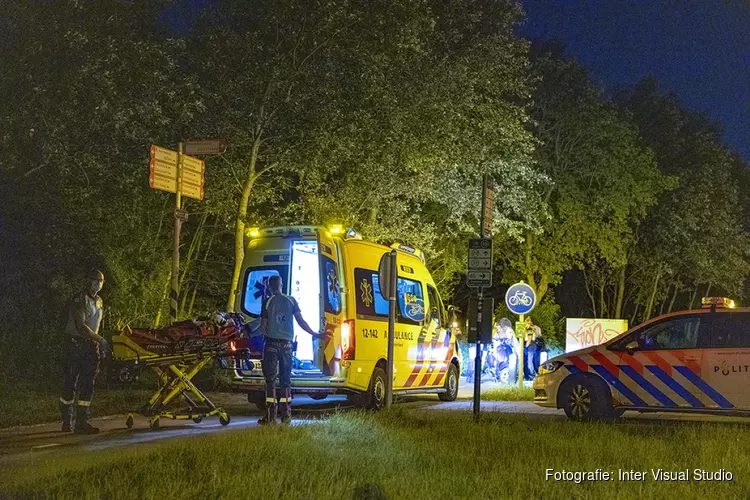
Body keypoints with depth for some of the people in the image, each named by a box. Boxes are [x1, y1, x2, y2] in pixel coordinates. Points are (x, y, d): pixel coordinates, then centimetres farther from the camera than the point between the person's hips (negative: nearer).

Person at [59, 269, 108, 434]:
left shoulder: (99, 301, 14)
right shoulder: (79, 300, -13)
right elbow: (80, 326, -21)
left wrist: (100, 346, 17)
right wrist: (100, 339, -24)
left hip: (91, 344, 7)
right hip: (75, 342, -7)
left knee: (87, 384, -1)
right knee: (70, 383, -1)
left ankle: (82, 422, -2)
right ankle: (66, 421, 10)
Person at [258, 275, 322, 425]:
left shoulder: (268, 302, -4)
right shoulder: (291, 301, 4)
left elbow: (263, 326, -3)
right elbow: (300, 321, 0)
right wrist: (315, 334, 8)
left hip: (271, 343, -3)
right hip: (286, 344, 3)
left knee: (270, 379, -1)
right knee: (285, 379, 10)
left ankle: (271, 415, -7)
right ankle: (286, 415, 9)